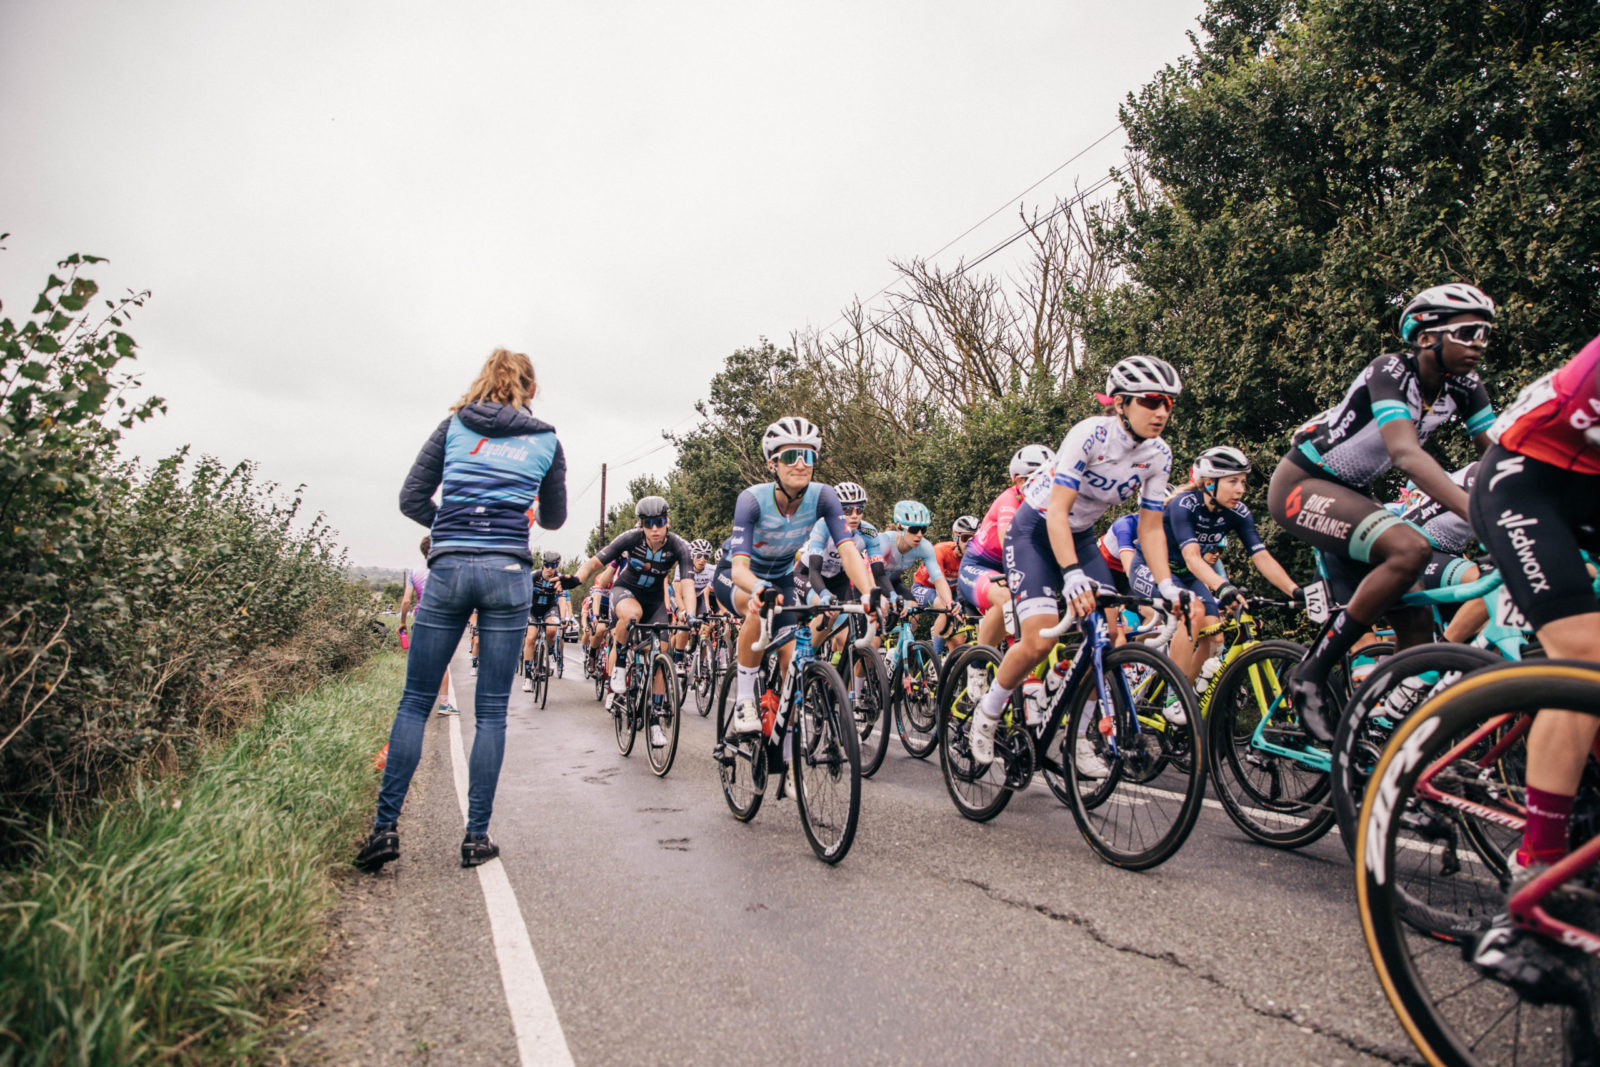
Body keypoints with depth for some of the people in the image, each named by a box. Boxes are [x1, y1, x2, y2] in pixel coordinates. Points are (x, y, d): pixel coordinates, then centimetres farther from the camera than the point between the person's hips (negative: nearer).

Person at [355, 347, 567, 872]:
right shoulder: (546, 441, 10)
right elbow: (554, 519, 20)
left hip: (449, 569, 1)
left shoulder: (455, 425, 11)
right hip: (508, 573, 0)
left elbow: (411, 499, 8)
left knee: (415, 702, 10)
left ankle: (385, 825, 9)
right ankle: (477, 835, 8)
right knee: (492, 710, 4)